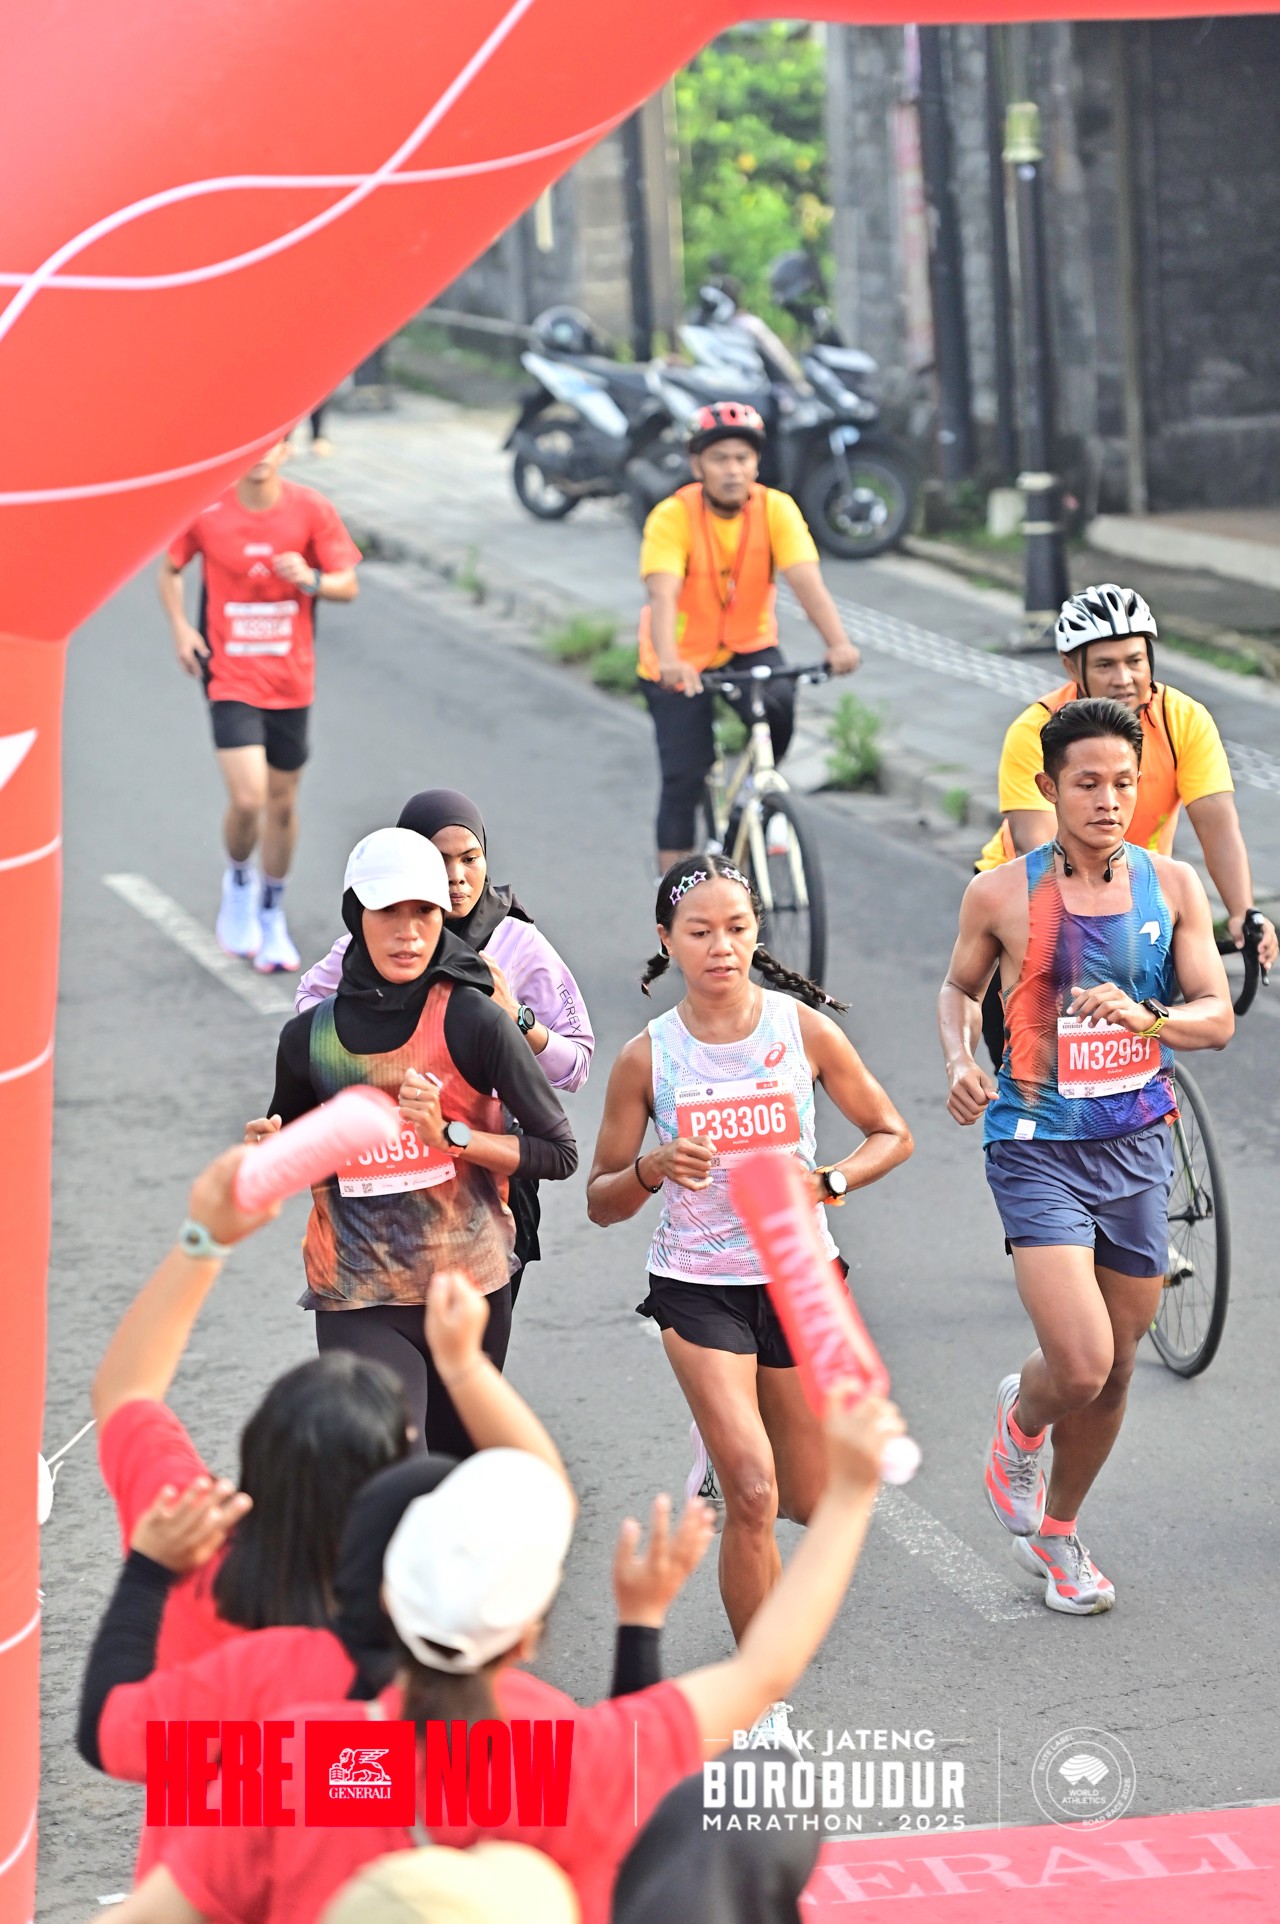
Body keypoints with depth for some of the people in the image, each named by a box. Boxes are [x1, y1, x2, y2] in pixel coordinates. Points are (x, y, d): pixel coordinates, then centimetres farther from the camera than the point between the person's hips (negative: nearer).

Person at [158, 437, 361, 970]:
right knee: (248, 800, -16)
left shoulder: (311, 510, -6)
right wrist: (180, 627, -8)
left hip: (291, 681, 2)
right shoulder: (204, 512, -8)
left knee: (282, 803, 13)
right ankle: (238, 880, 16)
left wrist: (311, 580, -23)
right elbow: (168, 570, 8)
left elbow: (348, 586, -1)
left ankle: (272, 913, 34)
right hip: (231, 679, -2)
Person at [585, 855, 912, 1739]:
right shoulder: (648, 1056, -7)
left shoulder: (803, 1029, -7)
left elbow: (891, 1134, 4)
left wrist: (824, 1184, -14)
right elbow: (603, 1202, 0)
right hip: (697, 1285, -2)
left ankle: (728, 1442, 48)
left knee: (810, 1502, 11)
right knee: (752, 1495, -15)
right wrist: (654, 1168, -21)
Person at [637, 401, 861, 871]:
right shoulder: (673, 516, -21)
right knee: (684, 777, -8)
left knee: (778, 704, -28)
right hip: (684, 658, -2)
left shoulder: (776, 509, -14)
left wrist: (838, 643, -43)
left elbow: (805, 579, -26)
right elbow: (663, 593, -34)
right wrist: (668, 660, -53)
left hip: (749, 646, 2)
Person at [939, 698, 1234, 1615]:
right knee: (1080, 1366, -16)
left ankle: (1057, 1533, 36)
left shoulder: (1172, 886, 0)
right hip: (1038, 1149, -3)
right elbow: (960, 988, 12)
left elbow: (1219, 1016, -1)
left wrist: (1146, 1018, -21)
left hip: (1137, 1147, 3)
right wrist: (960, 1061, -7)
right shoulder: (1003, 894, -6)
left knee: (1116, 1372, 12)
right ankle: (1021, 1422, 21)